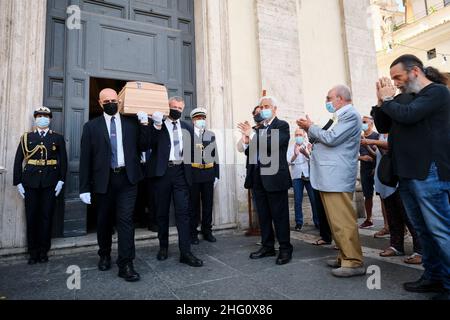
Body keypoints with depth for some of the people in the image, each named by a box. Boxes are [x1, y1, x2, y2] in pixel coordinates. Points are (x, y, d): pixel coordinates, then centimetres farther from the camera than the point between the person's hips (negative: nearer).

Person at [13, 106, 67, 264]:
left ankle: (43, 251, 14)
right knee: (31, 217, 3)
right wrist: (18, 182, 0)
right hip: (30, 183, 1)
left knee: (46, 217, 3)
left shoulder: (58, 138, 8)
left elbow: (63, 161, 4)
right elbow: (18, 161, 7)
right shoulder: (26, 137, 10)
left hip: (50, 183, -1)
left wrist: (61, 181, -4)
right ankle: (33, 252, 15)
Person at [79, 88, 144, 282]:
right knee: (104, 220, 14)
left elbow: (141, 147, 7)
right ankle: (104, 256, 36)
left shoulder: (132, 123, 7)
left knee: (125, 220, -5)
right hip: (103, 180, 1)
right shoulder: (91, 126, 6)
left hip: (127, 178, -1)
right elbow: (85, 158, 2)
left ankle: (126, 265, 2)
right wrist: (85, 187, -2)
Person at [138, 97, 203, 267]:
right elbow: (146, 145, -8)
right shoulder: (156, 125, 4)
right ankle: (163, 247, 25)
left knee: (183, 212, -3)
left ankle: (185, 252, 1)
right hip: (162, 172, -2)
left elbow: (191, 150, 15)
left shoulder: (187, 128, 14)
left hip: (181, 172, 2)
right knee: (162, 212, 9)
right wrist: (155, 126, -17)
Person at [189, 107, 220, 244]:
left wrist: (216, 174, 6)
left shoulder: (211, 135, 11)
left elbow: (215, 155, 11)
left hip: (209, 174, 3)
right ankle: (193, 233, 17)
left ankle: (207, 231, 23)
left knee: (208, 204, 9)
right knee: (194, 204, 5)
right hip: (193, 174, -3)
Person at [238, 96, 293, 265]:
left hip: (274, 177, -6)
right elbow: (250, 152, 13)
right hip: (258, 178, 6)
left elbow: (275, 144, -19)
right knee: (263, 215, 12)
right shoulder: (258, 128, 16)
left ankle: (285, 249, 13)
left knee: (279, 214, 1)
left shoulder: (282, 125, -1)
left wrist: (252, 135, -19)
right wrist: (247, 141, -6)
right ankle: (267, 246, 25)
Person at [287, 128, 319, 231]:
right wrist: (295, 155, -22)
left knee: (314, 199, -1)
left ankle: (317, 221, 10)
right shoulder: (291, 147, 11)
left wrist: (306, 153, -28)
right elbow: (288, 162, -2)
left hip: (309, 175, -1)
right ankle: (299, 222, 8)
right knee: (297, 200, 0)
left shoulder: (309, 146, 7)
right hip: (297, 176, 1)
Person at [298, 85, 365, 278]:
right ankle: (345, 257, 24)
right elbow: (327, 140, 21)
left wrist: (311, 127, -4)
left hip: (337, 177, -10)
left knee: (343, 221, -7)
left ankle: (354, 263, 2)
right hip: (331, 176, 10)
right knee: (337, 221, 14)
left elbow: (331, 139, -18)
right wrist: (310, 129, 9)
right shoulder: (342, 116, 21)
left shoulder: (350, 115, -8)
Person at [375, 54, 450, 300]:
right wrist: (382, 101, 7)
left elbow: (408, 115, -20)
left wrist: (388, 99, -3)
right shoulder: (408, 97, 19)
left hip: (428, 173, -9)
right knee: (422, 229, 13)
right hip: (407, 174, 9)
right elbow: (384, 125, 20)